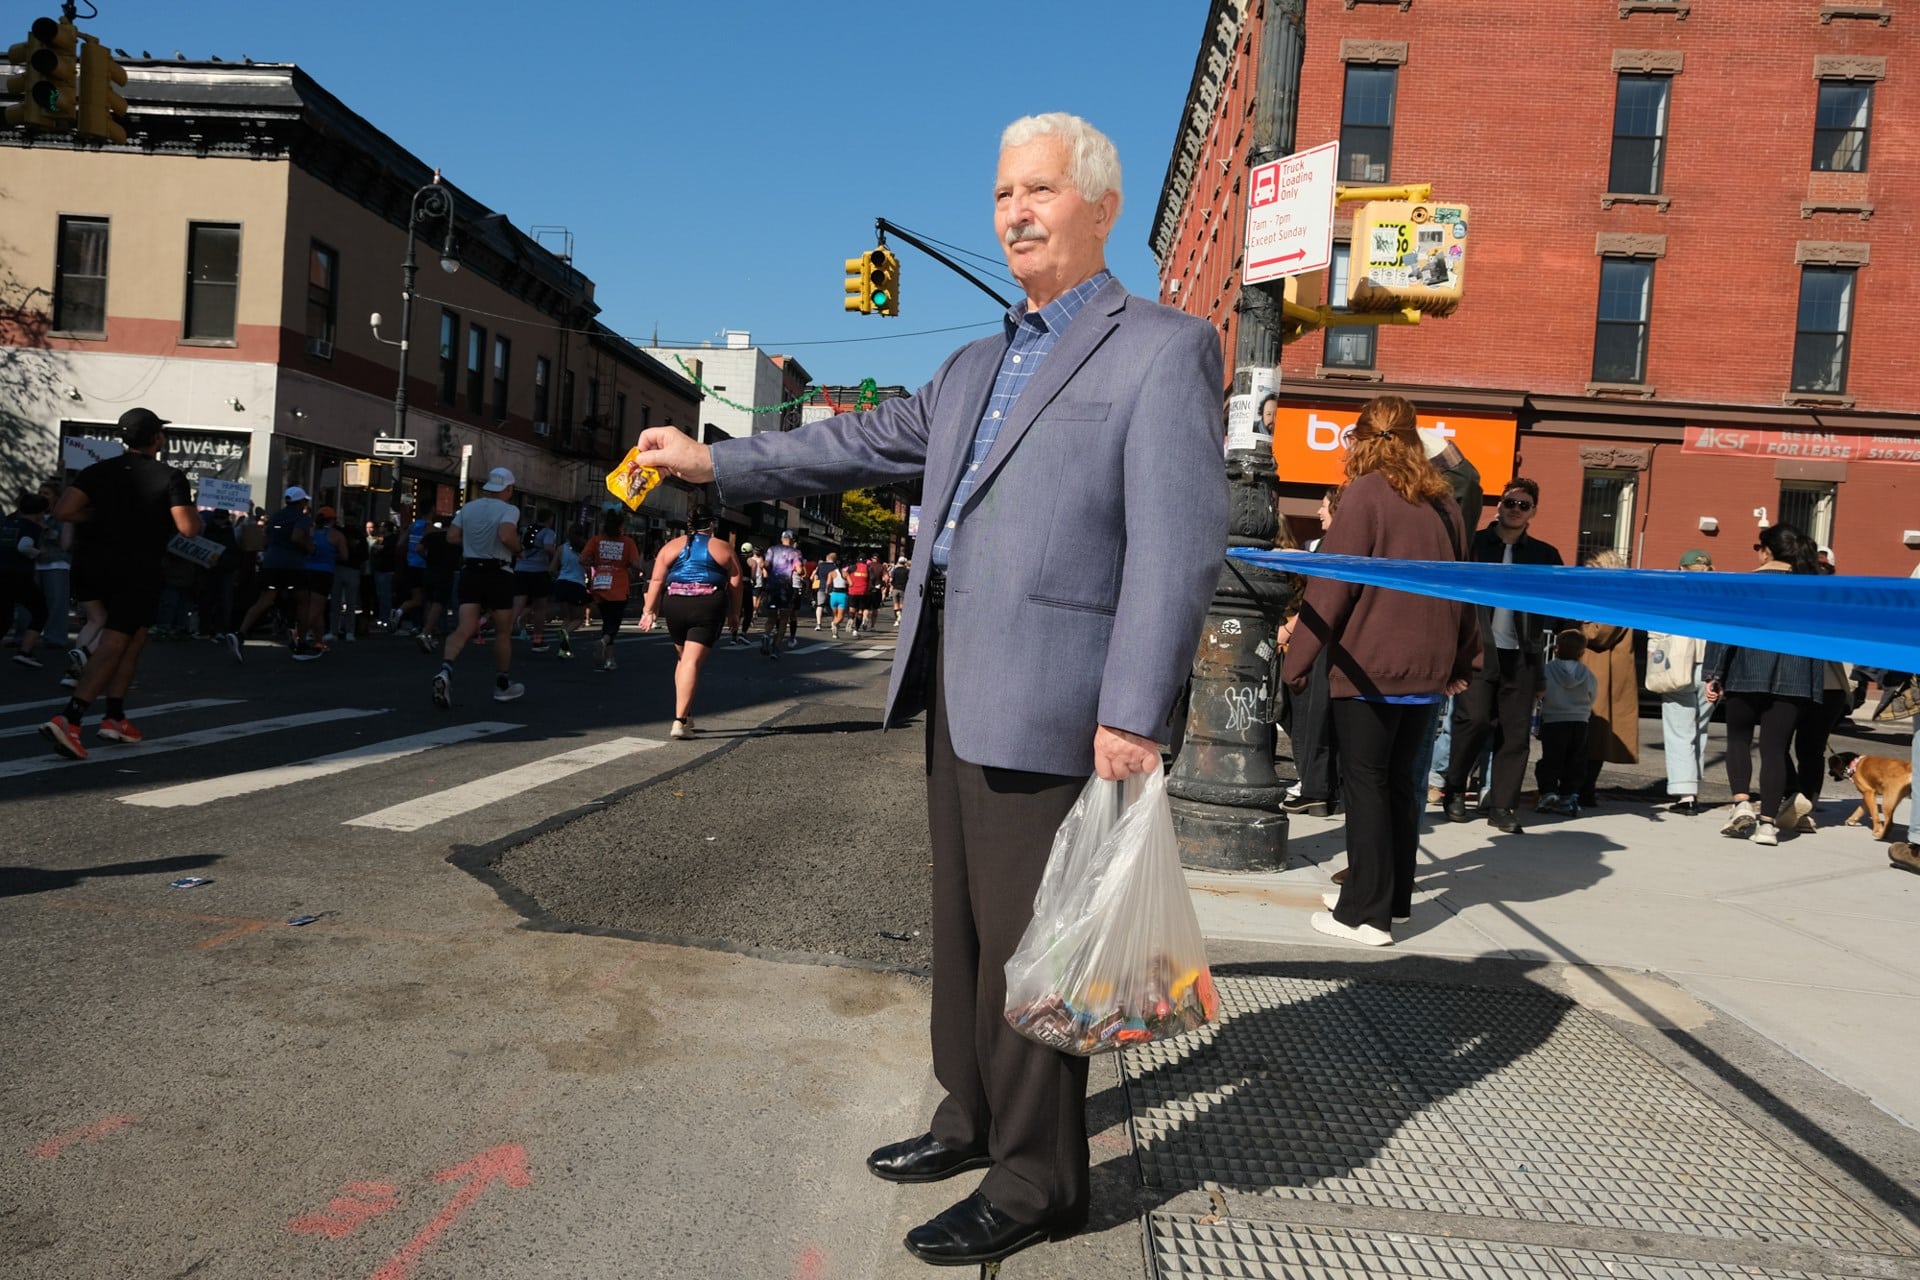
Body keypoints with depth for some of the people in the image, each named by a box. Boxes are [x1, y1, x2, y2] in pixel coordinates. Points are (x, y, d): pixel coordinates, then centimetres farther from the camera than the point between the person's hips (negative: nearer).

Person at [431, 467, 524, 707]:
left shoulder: (468, 508, 9)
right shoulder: (509, 510, -9)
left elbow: (451, 537, 6)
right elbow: (506, 536, -26)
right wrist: (517, 548, -6)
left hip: (470, 571, 4)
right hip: (498, 573, -4)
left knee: (465, 628, -4)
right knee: (503, 632, 11)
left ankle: (445, 670, -30)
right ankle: (503, 685, 21)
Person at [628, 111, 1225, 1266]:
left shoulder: (1163, 350, -6)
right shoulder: (979, 366, 19)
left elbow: (1180, 544, -15)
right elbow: (871, 443, 25)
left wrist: (1134, 715, -21)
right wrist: (716, 462, 24)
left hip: (1050, 698, -8)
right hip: (954, 684, 8)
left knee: (1024, 938, -1)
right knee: (964, 922, 17)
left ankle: (1037, 1181, 16)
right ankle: (972, 1119, 34)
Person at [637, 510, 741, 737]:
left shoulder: (673, 546, 13)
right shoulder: (723, 549, 11)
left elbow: (656, 580, 5)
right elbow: (735, 586, 5)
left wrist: (649, 610, 4)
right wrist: (734, 614, 13)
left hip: (675, 605, 2)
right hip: (709, 607, -2)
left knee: (682, 658, 20)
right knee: (692, 662, -7)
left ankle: (686, 716, 22)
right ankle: (680, 721, -15)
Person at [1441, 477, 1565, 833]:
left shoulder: (1544, 554, 11)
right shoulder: (1472, 544, 4)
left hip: (1521, 654, 3)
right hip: (1478, 648, -2)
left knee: (1515, 731, 2)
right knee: (1475, 719, -11)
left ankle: (1502, 807, 10)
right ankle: (1455, 790, 10)